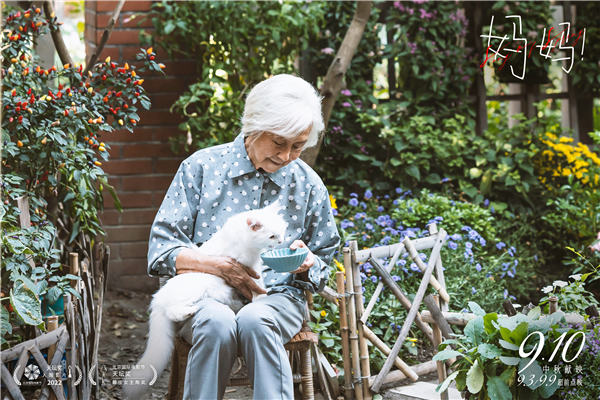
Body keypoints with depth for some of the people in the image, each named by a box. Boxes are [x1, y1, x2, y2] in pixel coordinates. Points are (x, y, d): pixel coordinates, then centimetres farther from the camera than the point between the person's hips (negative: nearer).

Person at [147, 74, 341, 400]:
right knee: (218, 323, -36)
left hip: (277, 298, 1)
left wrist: (306, 263, -8)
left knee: (254, 321, -35)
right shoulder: (201, 167, 1)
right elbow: (161, 249, -2)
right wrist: (220, 266, -16)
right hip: (205, 294, -1)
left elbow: (323, 265, 17)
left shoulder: (308, 185, 7)